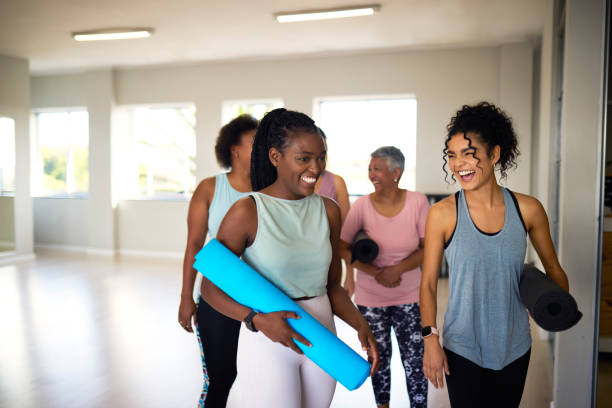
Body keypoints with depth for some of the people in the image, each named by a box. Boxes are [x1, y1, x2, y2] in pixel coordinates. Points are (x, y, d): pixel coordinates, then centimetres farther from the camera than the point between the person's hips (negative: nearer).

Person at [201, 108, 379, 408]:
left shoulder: (329, 211, 2)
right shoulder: (247, 212, -13)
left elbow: (331, 284, 9)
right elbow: (211, 287, -8)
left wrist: (359, 324, -6)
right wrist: (258, 320, -22)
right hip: (267, 341, -5)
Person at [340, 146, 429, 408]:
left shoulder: (418, 202, -10)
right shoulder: (362, 205, -11)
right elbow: (343, 248, -7)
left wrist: (397, 269, -20)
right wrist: (376, 273, -17)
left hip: (409, 297, 0)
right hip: (370, 298, 0)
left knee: (415, 361, 4)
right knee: (379, 359, 16)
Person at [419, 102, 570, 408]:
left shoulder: (528, 209, -5)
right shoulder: (443, 214, -11)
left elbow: (553, 270, 9)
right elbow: (428, 283, -6)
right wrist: (430, 339, -11)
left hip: (515, 348, 3)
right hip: (463, 349, -2)